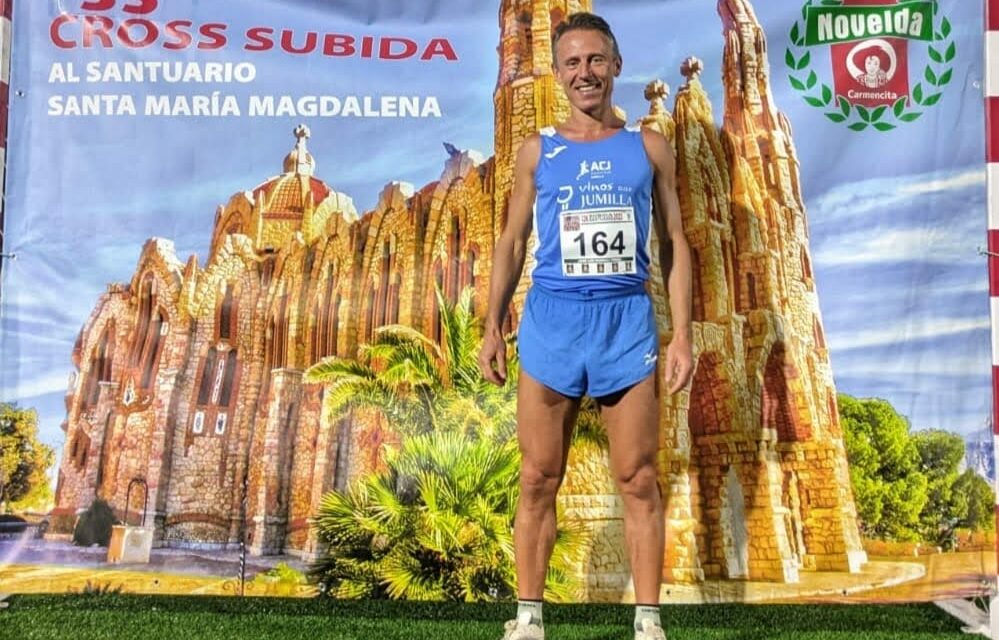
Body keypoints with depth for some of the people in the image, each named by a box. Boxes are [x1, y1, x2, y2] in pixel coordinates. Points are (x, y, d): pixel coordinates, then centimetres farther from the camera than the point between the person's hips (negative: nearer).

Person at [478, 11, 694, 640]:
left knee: (639, 480, 1)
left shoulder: (648, 147, 9)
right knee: (539, 480, 3)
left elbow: (674, 242, 9)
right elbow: (513, 241, 12)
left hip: (628, 319, 0)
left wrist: (683, 332, 0)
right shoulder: (538, 150, 10)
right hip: (553, 317, 1)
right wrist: (493, 327, 4)